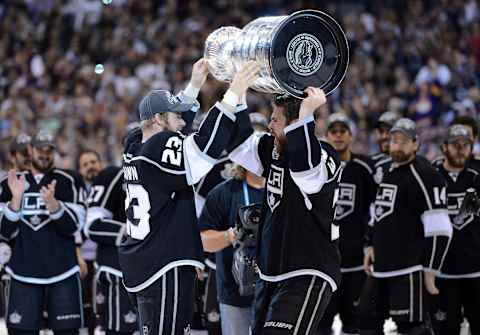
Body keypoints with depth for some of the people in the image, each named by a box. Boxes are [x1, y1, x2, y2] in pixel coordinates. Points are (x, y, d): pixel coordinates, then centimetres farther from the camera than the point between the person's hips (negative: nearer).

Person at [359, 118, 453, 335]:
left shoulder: (424, 176, -13)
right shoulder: (390, 172, 17)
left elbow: (439, 230, -17)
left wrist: (430, 272, -17)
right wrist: (374, 247, 19)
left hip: (409, 270, -9)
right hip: (382, 268, 9)